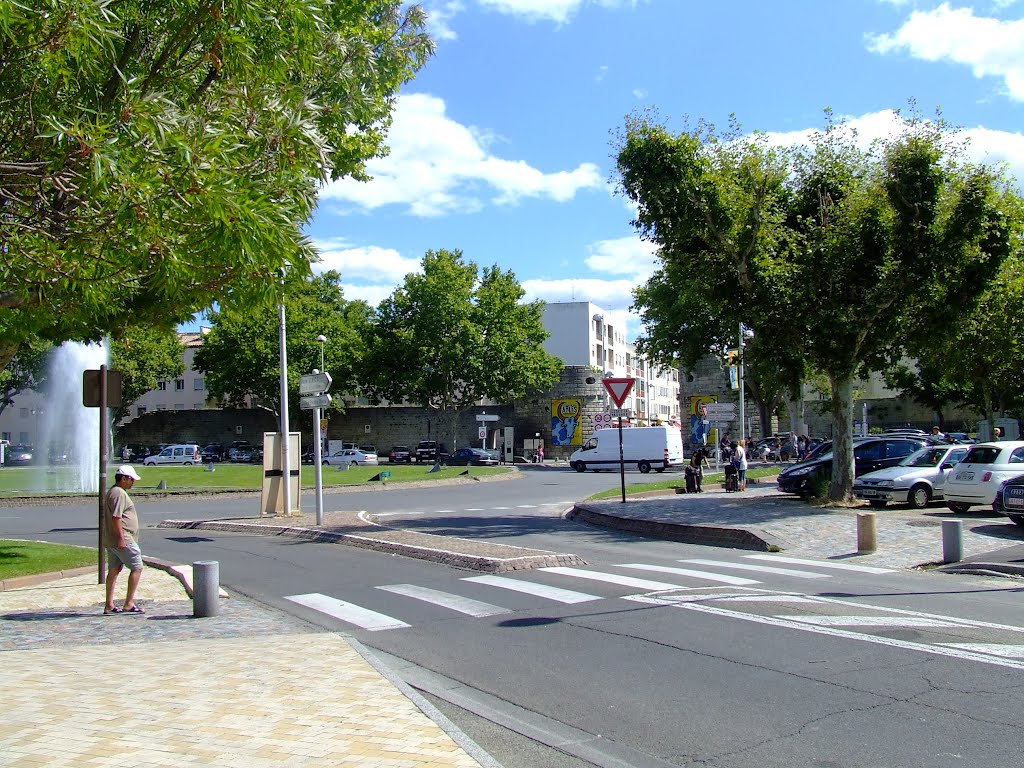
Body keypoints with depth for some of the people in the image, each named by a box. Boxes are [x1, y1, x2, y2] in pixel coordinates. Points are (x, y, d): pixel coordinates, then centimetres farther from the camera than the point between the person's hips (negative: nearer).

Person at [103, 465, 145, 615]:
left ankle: (109, 605, 14)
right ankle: (129, 603, -6)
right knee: (137, 567, -6)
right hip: (122, 539, -11)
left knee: (113, 570, 11)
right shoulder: (119, 493, -15)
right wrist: (121, 538, -24)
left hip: (110, 540, 11)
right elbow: (116, 517, -22)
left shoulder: (112, 492, 19)